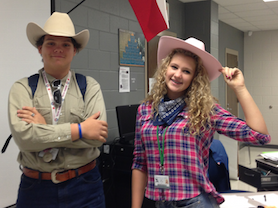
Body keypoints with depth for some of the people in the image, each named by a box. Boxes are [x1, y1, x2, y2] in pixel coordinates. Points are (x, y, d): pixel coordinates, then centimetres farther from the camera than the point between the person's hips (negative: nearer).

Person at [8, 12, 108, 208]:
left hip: (84, 186, 0)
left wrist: (44, 128, -16)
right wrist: (79, 130, -18)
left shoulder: (90, 86, -1)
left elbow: (97, 136, -14)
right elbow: (23, 136, -17)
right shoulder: (22, 88, -2)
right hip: (36, 187, 0)